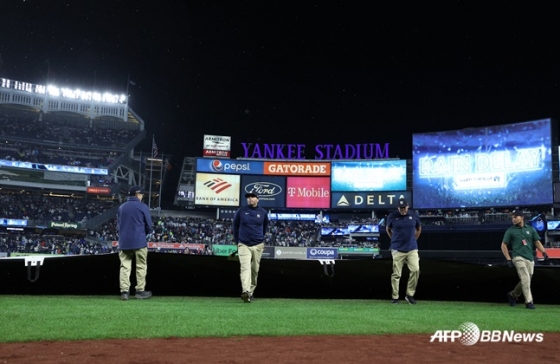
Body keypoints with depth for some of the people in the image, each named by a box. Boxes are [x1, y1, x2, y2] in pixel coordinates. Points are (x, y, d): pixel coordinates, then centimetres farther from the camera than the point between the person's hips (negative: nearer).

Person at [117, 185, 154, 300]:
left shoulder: (121, 207, 10)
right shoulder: (142, 207, -5)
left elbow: (118, 225, 15)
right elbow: (149, 226, -3)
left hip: (124, 242, 4)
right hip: (139, 242, -4)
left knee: (125, 267, 4)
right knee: (141, 267, 5)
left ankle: (124, 291, -1)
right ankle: (140, 291, 8)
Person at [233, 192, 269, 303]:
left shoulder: (263, 213, 2)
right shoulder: (241, 211, -1)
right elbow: (235, 226, 11)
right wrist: (237, 241, 12)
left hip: (258, 246, 2)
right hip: (244, 245, -2)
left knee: (255, 270, 8)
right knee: (245, 267, -17)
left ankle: (251, 292, 21)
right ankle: (246, 292, -29)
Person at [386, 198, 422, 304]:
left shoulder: (414, 215, 1)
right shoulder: (392, 216, -4)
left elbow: (419, 229, 17)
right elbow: (388, 230, 13)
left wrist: (413, 240, 13)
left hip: (412, 249, 2)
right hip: (397, 250, -1)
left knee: (415, 270, -11)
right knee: (396, 274, 1)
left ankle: (410, 295, 5)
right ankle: (394, 297, 13)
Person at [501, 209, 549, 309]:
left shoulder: (531, 229, 13)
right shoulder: (510, 231, 5)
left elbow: (537, 242, 14)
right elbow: (504, 245, 5)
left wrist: (544, 252, -4)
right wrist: (508, 259, -4)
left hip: (530, 259, 4)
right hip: (518, 258, -4)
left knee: (526, 281, 8)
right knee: (525, 279, -16)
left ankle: (512, 295, 29)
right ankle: (529, 301, -13)